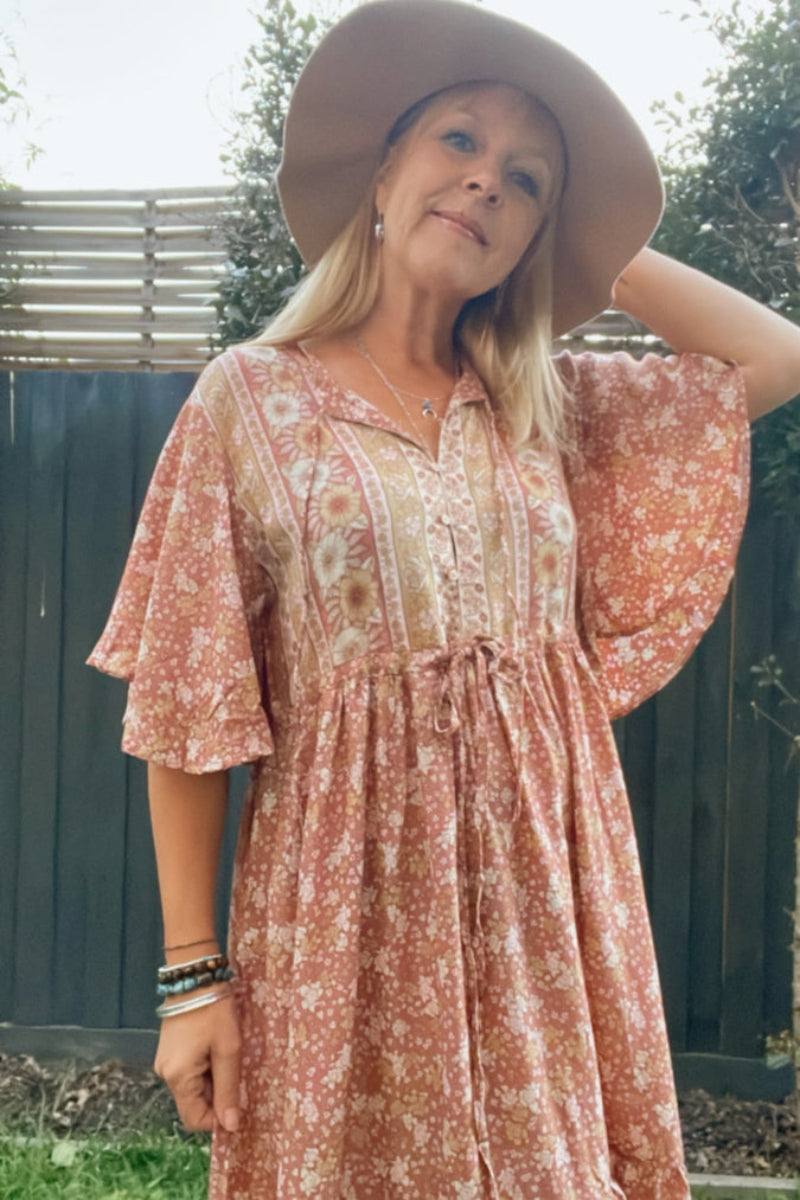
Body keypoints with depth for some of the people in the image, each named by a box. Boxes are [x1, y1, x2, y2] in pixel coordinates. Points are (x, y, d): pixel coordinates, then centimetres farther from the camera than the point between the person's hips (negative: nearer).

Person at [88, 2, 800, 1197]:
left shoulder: (556, 407, 8)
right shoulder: (255, 400, -3)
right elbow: (188, 708, -5)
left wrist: (597, 247, 8)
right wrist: (192, 972, -7)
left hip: (544, 896, 4)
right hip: (352, 902, -3)